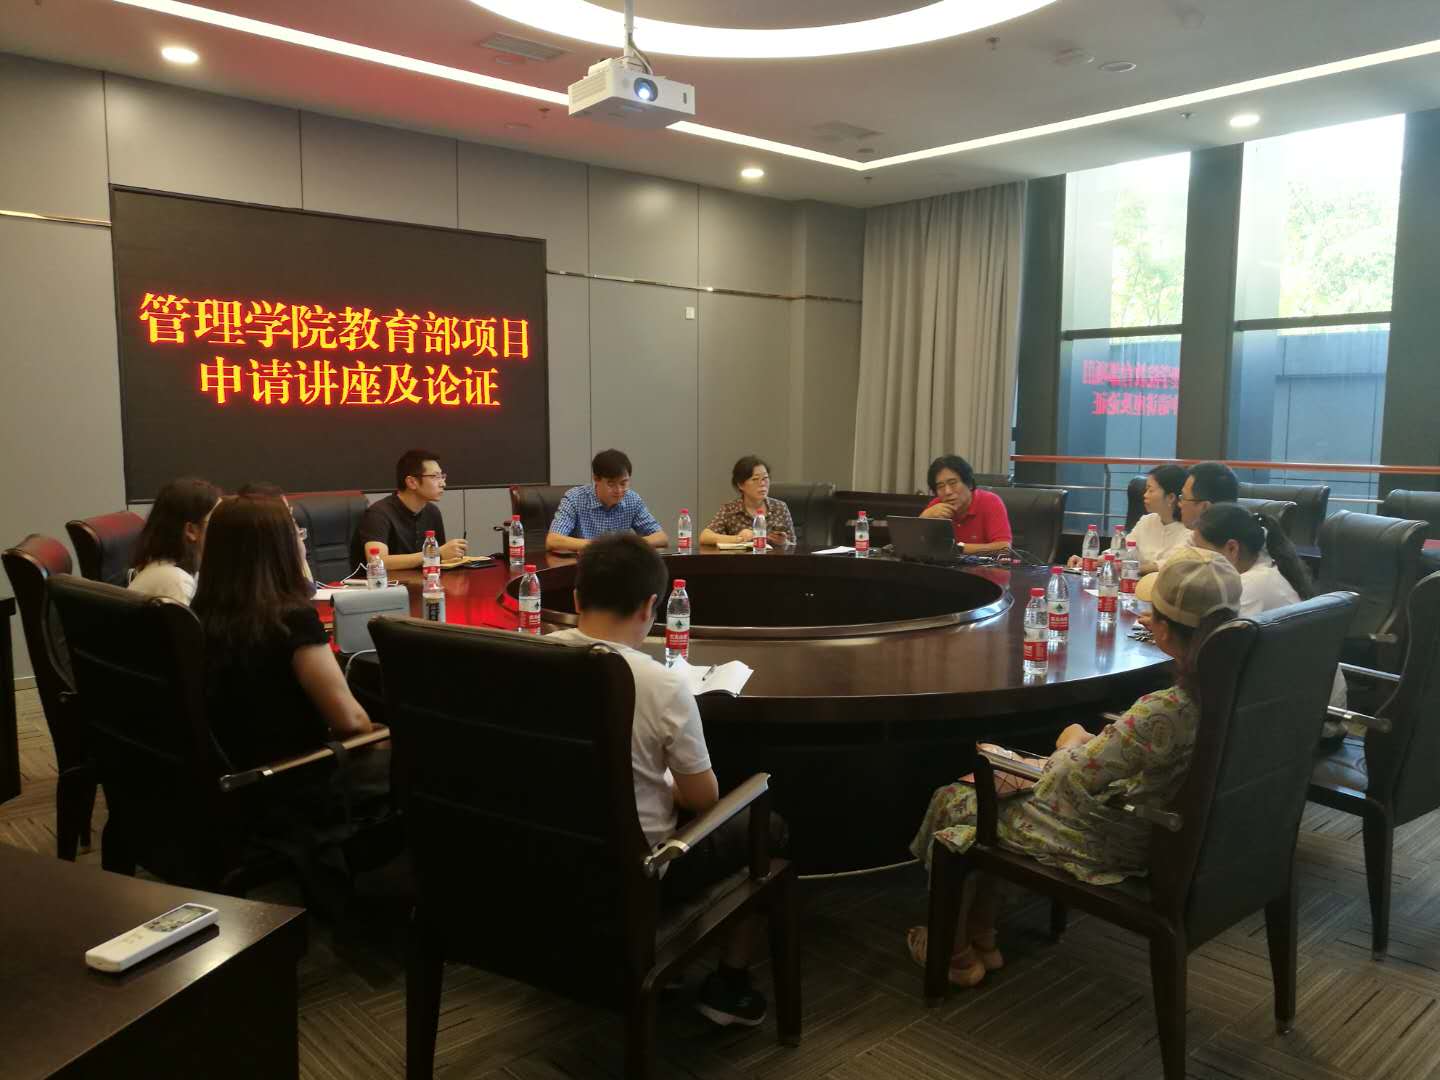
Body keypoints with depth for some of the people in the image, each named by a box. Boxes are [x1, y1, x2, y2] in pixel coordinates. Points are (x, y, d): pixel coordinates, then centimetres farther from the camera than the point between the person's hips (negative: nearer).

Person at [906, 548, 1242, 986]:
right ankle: (981, 938, 30)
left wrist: (1072, 745, -5)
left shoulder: (1162, 712, -36)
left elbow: (1069, 782, -24)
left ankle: (953, 952, 30)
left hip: (1113, 847, -9)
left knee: (952, 802, 9)